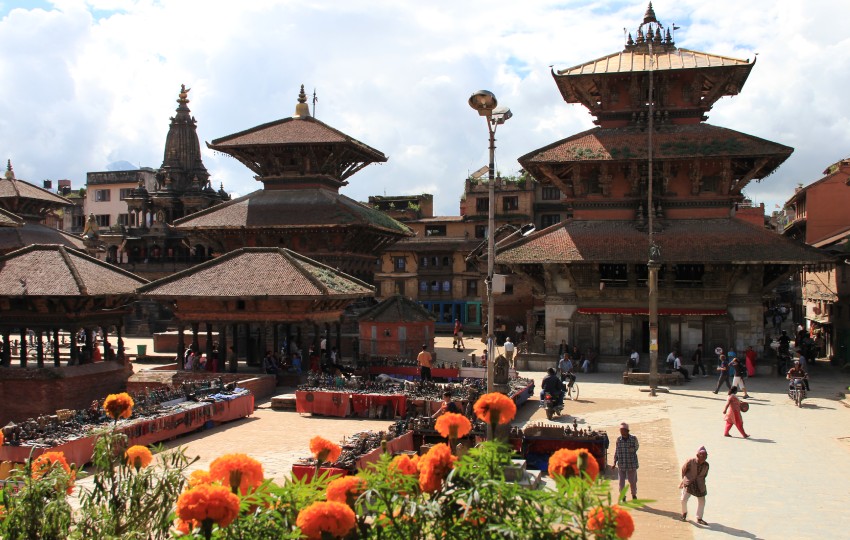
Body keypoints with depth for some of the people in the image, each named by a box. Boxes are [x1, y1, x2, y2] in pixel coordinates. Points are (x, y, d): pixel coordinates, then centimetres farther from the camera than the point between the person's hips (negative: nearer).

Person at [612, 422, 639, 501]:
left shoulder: (633, 438, -8)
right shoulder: (618, 439, -3)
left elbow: (637, 446, 11)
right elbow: (616, 451, 7)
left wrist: (632, 449, -9)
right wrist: (615, 462, 5)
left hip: (632, 464, -1)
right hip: (621, 465, 1)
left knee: (632, 481, 11)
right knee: (621, 482, 5)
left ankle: (634, 495, 35)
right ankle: (623, 497, 23)